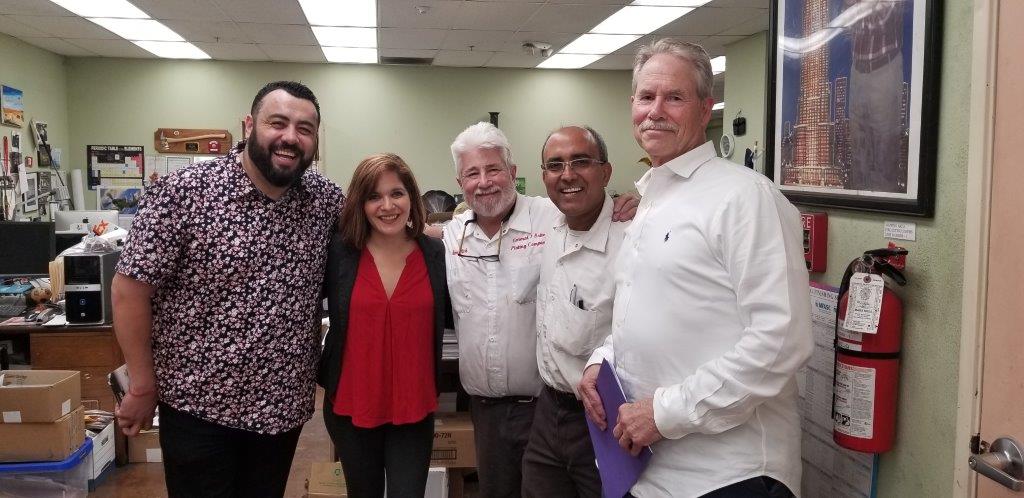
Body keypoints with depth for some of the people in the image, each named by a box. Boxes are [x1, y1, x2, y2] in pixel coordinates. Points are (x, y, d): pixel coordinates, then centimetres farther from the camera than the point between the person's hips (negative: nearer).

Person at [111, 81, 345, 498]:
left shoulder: (327, 199, -1)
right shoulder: (184, 192, -13)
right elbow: (131, 290, -10)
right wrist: (143, 387, -7)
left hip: (284, 407, 4)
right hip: (199, 406, -4)